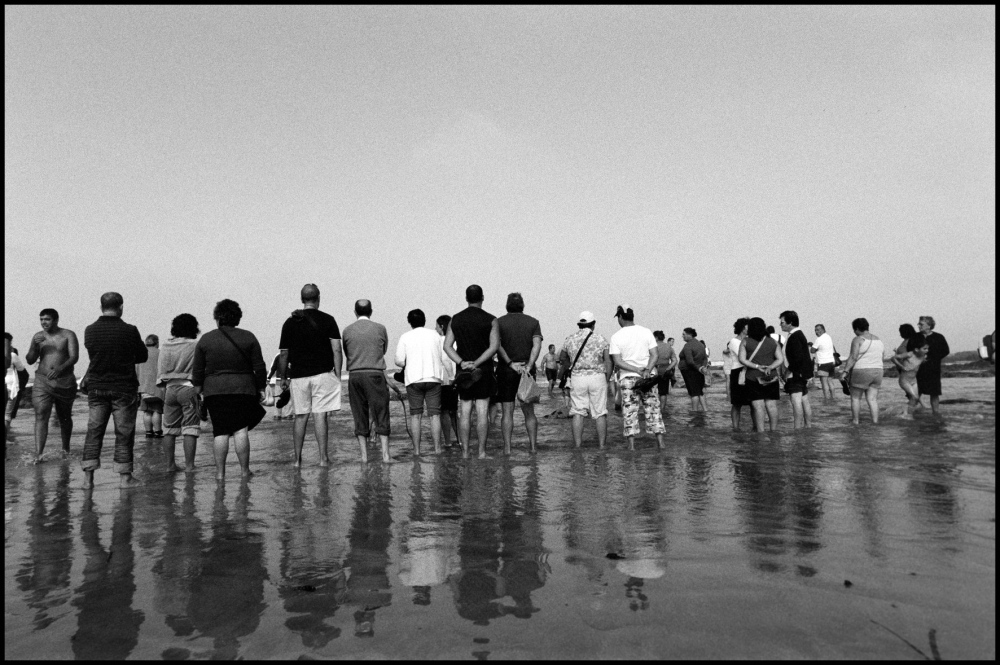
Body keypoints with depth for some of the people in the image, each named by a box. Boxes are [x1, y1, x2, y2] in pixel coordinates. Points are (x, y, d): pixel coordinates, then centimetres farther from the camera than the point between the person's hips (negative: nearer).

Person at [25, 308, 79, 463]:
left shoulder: (68, 335, -3)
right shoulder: (38, 337, 6)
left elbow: (74, 357, -14)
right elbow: (30, 361, 4)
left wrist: (60, 369, -30)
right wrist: (35, 346, -15)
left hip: (65, 382, -1)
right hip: (42, 382, 1)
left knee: (64, 418, 13)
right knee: (41, 416, -14)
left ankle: (65, 448, 33)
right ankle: (38, 454, -20)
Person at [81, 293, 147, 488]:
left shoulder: (90, 331, -1)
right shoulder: (129, 331, -11)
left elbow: (93, 354, 9)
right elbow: (143, 356, -1)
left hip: (96, 387, 3)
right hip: (124, 388, -3)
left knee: (94, 431, 10)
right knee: (124, 433, 4)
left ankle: (88, 477, 9)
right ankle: (124, 477, 8)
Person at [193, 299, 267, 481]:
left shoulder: (205, 339, 4)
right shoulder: (248, 337, 2)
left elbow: (197, 371, 6)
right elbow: (259, 367, 1)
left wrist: (198, 390, 17)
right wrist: (261, 388, 11)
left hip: (214, 391, 1)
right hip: (243, 389, -1)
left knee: (220, 432, 4)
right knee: (241, 430, 1)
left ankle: (220, 472, 5)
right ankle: (245, 471, 5)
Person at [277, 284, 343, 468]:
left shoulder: (290, 322, 6)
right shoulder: (327, 320, 0)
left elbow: (283, 354, 7)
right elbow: (337, 350, -5)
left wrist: (283, 377, 16)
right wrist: (338, 375, -1)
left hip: (298, 376, 2)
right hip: (323, 374, -2)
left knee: (301, 416, 9)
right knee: (320, 415, -1)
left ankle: (298, 459, 11)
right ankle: (323, 458, -2)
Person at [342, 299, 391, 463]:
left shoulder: (347, 330, 5)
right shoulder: (380, 328, 2)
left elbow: (347, 354, 13)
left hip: (355, 375, 2)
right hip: (375, 374, -2)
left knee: (360, 416, 7)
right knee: (381, 414, 3)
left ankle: (364, 455, 9)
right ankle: (385, 454, -2)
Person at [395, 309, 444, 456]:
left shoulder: (405, 337, 1)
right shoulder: (435, 335, 6)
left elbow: (399, 361, -4)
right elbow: (444, 358, 5)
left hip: (413, 379, -1)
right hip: (434, 378, 1)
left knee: (415, 414, 6)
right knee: (434, 414, 5)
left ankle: (416, 449, 7)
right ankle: (437, 448, 5)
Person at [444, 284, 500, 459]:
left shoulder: (455, 319, 7)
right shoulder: (491, 320, -2)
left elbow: (447, 346, -2)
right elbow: (494, 347, -14)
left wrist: (462, 363, -12)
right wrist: (477, 363, -17)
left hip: (463, 371, 3)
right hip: (484, 370, -3)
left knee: (464, 412, 5)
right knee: (482, 411, -2)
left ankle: (465, 452, 6)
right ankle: (482, 452, -1)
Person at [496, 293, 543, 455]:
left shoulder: (499, 322, 2)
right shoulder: (533, 322, 6)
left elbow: (497, 346, -13)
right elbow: (537, 345, -8)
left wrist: (511, 363, -15)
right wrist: (528, 367, -15)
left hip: (506, 371, -1)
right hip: (527, 372, 2)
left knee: (507, 412, 2)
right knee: (529, 411, 10)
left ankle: (507, 448, -1)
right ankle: (533, 446, 9)